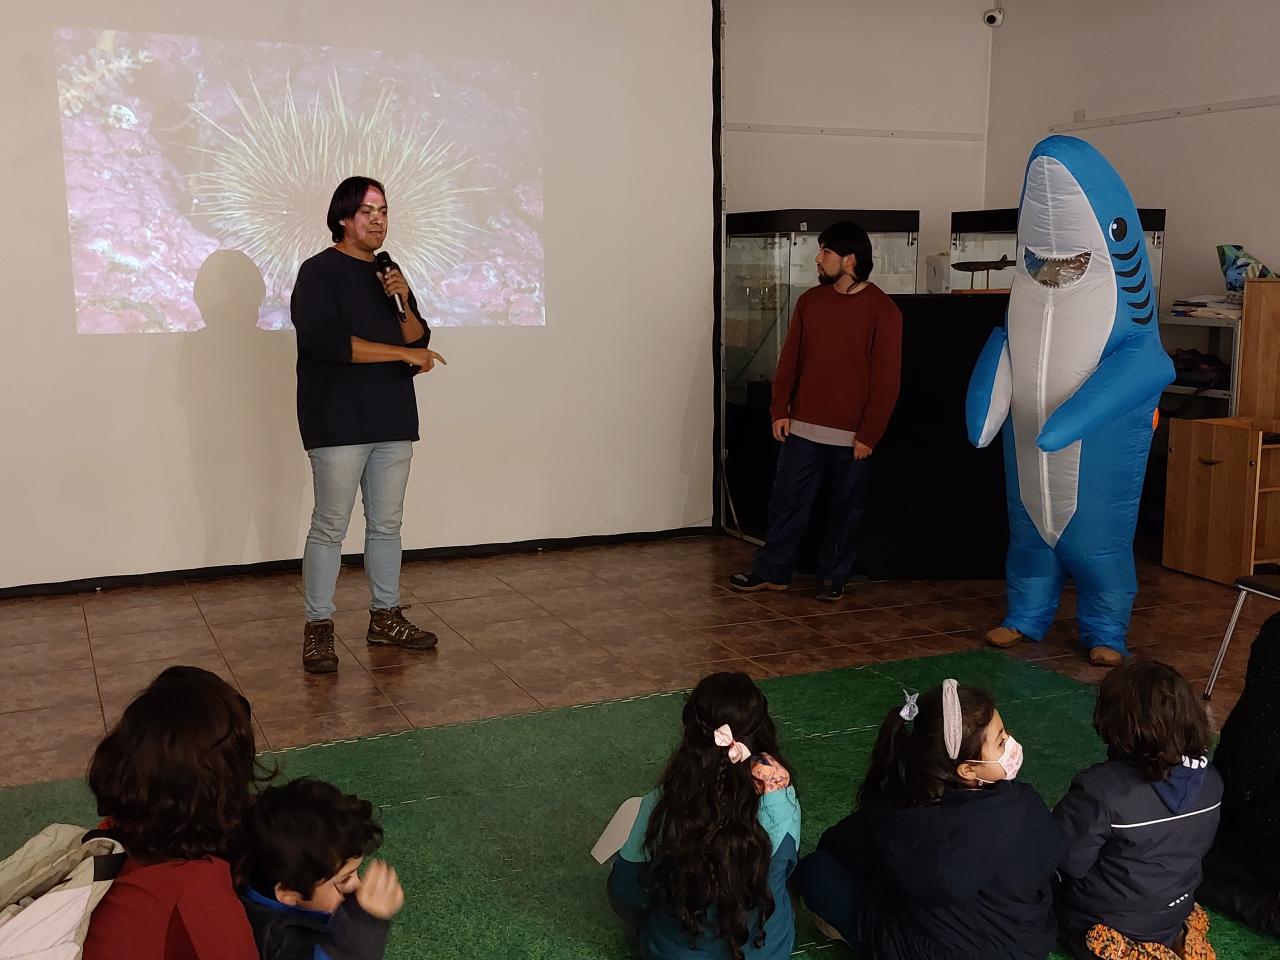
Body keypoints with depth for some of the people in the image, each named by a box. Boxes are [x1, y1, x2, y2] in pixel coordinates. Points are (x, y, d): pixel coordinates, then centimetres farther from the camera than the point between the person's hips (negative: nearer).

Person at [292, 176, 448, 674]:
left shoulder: (388, 274, 17)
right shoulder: (320, 272, -5)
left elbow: (418, 340, 14)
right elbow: (326, 341, -19)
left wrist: (404, 301, -6)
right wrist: (403, 353, -16)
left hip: (392, 420, 7)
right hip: (338, 422, -6)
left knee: (387, 523, 11)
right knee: (330, 526, -4)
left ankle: (386, 617, 22)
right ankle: (318, 627, 3)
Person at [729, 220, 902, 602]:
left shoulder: (883, 310, -8)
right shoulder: (809, 301, 5)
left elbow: (886, 379, -9)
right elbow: (789, 360, 8)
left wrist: (869, 434, -11)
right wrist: (780, 409, 0)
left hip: (851, 435, -3)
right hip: (802, 427, 4)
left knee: (844, 508, 9)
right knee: (787, 500, 7)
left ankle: (834, 576, 23)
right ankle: (772, 571, 18)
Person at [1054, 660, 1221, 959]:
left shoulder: (1101, 788, -33)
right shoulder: (1209, 781, -14)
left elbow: (1067, 860, -22)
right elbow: (1199, 847, 3)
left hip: (1102, 924, -6)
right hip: (1176, 914, 6)